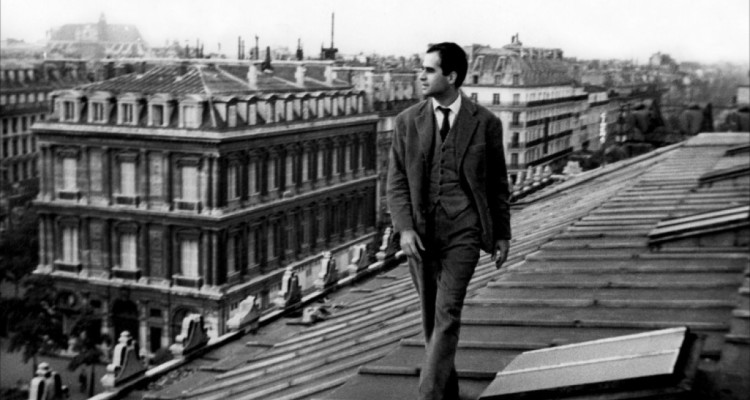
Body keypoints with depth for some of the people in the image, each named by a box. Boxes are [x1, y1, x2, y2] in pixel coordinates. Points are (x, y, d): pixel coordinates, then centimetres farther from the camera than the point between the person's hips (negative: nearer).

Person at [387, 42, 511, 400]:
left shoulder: (485, 123, -2)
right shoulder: (407, 122, 2)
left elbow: (498, 183, 6)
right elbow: (397, 182, 2)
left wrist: (502, 233, 6)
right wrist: (404, 228, -11)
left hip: (462, 232, -3)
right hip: (420, 233, 3)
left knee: (447, 316, -11)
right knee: (430, 316, 12)